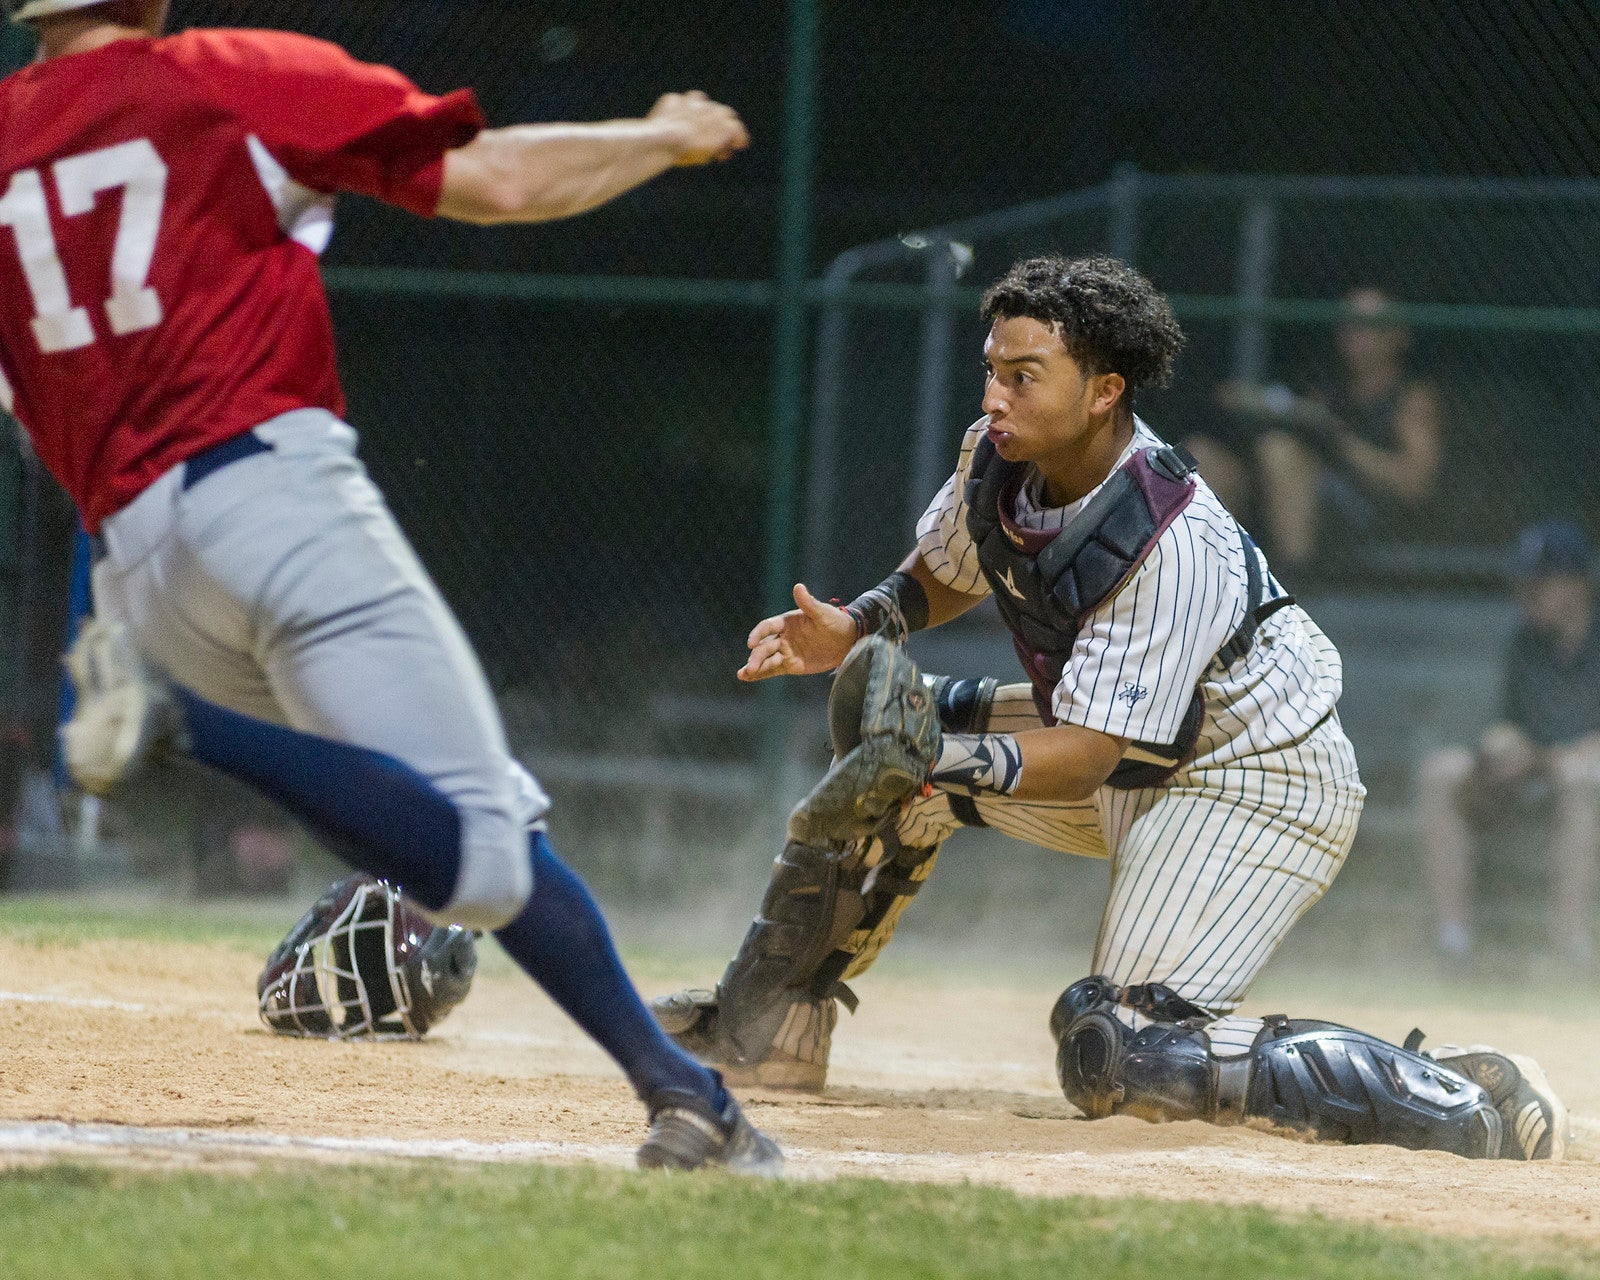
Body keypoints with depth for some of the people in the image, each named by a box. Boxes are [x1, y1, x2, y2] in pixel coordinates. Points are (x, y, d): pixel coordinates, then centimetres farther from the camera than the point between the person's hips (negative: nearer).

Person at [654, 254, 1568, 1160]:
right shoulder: (996, 458, -11)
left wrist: (947, 758, -48)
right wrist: (852, 629, -7)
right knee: (887, 716, 6)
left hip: (1255, 781, -9)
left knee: (1120, 1054, -21)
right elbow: (944, 573, 11)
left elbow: (1085, 759, -33)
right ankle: (769, 1027, 19)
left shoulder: (1174, 541, -33)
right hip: (1133, 761, 9)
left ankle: (1459, 1099, -17)